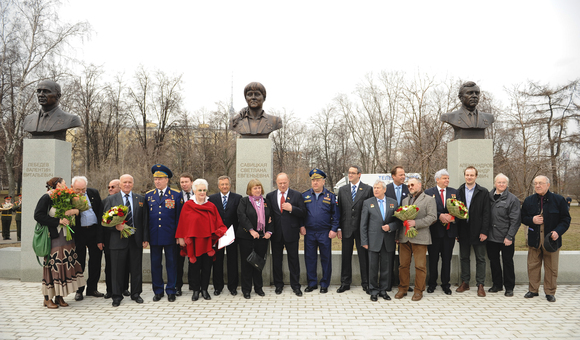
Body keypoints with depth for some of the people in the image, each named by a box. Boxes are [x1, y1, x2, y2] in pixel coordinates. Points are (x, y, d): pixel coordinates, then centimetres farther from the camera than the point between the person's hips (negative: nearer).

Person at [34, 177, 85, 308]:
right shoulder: (47, 198, -5)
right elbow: (38, 215, -13)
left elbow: (78, 209, 14)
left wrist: (75, 211, -9)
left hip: (67, 238, 6)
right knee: (53, 266, -3)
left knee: (65, 266, 5)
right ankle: (48, 298, 9)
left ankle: (59, 296, 15)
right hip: (53, 238, -6)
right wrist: (58, 221, -15)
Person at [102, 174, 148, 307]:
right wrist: (115, 226, -18)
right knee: (117, 269, 5)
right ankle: (117, 296, 19)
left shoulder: (140, 199, 8)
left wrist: (145, 238, 0)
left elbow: (144, 220, 6)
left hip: (136, 239, 1)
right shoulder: (110, 200, 5)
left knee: (136, 268, 9)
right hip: (118, 240, -1)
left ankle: (136, 294, 23)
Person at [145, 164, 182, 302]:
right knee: (155, 263, 8)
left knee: (171, 263, 5)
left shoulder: (176, 195, 1)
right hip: (154, 236, 3)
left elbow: (179, 216, 1)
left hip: (170, 236, -2)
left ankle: (171, 291, 16)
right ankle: (158, 291, 21)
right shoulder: (148, 195, 8)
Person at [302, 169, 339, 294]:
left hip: (325, 233, -1)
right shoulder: (305, 195, 6)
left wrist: (334, 229, -5)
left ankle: (325, 284, 17)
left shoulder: (330, 196, 2)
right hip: (309, 232, 2)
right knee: (310, 258, 7)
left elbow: (336, 214, 2)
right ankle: (312, 283, 20)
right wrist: (301, 226, -1)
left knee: (326, 259, 5)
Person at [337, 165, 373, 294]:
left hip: (362, 229, -2)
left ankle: (366, 283, 17)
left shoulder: (368, 189, 0)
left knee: (364, 256, 5)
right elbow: (339, 209, 9)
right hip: (346, 229, 3)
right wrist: (339, 228, 2)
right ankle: (345, 283, 20)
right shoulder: (342, 190, 9)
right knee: (346, 256, 9)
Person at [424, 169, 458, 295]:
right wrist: (439, 216, -19)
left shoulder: (454, 192, 10)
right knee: (433, 258, 6)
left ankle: (445, 284, 19)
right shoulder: (428, 192, 0)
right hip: (434, 230, -2)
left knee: (447, 258, 8)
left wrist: (452, 216, -12)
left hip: (450, 230, 2)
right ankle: (432, 283, 19)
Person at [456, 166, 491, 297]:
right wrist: (457, 230, -2)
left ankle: (480, 285, 11)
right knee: (464, 258, 11)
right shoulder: (458, 191, 6)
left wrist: (484, 231, -11)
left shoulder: (483, 192, -1)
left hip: (478, 231, -3)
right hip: (463, 231, 3)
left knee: (480, 259, 4)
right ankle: (465, 283, 21)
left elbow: (486, 213, -5)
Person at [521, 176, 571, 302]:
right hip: (534, 240, 2)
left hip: (551, 239, -2)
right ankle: (533, 290, 21)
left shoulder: (558, 200, -2)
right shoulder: (529, 201, 5)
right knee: (533, 266, 7)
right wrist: (532, 220, -11)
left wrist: (558, 231, -16)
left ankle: (550, 292, 21)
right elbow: (523, 218, 11)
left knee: (551, 268, 7)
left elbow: (566, 219, 0)